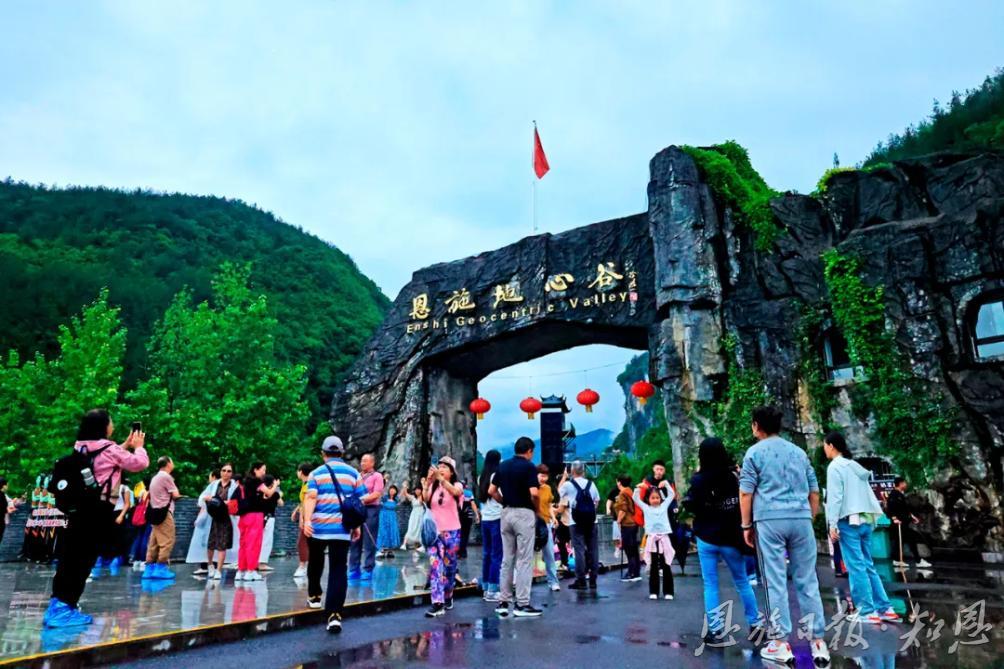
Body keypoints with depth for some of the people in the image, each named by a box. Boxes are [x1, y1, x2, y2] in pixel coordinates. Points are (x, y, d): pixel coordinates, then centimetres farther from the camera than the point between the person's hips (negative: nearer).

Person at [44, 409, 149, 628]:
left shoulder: (80, 448, 13)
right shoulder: (109, 449, -9)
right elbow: (140, 463, -3)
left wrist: (125, 446, 28)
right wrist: (138, 446, 13)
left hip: (78, 507, 8)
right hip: (99, 510, -7)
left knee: (69, 556, 10)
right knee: (85, 559, -3)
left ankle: (57, 605, 15)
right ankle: (65, 607, -3)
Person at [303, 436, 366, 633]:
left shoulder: (316, 473, 4)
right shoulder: (353, 474, 8)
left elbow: (311, 497, -11)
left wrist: (307, 520, -19)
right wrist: (357, 525, 14)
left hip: (318, 527, 0)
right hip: (342, 529, 0)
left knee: (315, 563, 25)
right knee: (338, 570, -1)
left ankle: (314, 596, 41)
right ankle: (334, 614, -11)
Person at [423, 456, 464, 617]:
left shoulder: (457, 485, -2)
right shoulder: (433, 487, 6)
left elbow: (455, 492, -26)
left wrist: (440, 478, -38)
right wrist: (428, 482, -24)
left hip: (451, 532, -1)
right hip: (434, 532, 1)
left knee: (449, 567, 10)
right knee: (435, 566, -11)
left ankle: (448, 597, 30)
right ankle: (437, 603, -14)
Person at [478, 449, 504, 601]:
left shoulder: (481, 477, 11)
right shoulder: (497, 476, -10)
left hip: (485, 519, 7)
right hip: (497, 518, -7)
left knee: (486, 554, 12)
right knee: (496, 555, -3)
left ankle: (486, 589, 17)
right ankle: (492, 591, -3)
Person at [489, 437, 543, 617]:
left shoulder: (503, 466, 9)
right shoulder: (529, 467, -10)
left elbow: (491, 491, 8)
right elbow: (534, 493, -20)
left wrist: (505, 503, 13)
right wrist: (536, 509, -3)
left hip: (506, 513, 6)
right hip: (524, 514, -6)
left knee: (507, 560, 12)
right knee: (524, 560, -1)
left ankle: (503, 601, 15)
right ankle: (522, 604, 2)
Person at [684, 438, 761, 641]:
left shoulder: (698, 480, -12)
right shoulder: (734, 476, -9)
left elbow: (689, 506, -5)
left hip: (706, 539, -1)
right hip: (731, 539, 1)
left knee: (710, 586, 6)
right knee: (742, 583, 17)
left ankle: (716, 631, 4)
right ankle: (755, 626, 23)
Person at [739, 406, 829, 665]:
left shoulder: (755, 452, 3)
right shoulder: (799, 452, 17)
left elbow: (746, 492, -3)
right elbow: (814, 492, 17)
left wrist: (746, 525, 3)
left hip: (770, 520, -4)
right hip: (801, 519, 4)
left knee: (775, 582, -1)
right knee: (808, 581, 8)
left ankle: (780, 644, 1)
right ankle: (818, 642, 9)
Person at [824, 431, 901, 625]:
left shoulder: (835, 466, -7)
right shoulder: (856, 466, 18)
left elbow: (835, 497, -14)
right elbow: (867, 494, 16)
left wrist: (832, 524, -14)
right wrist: (871, 519, 17)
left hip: (849, 521, -8)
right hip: (865, 520, 8)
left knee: (856, 566, -5)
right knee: (867, 565, 12)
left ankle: (867, 612, -5)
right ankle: (885, 608, 11)